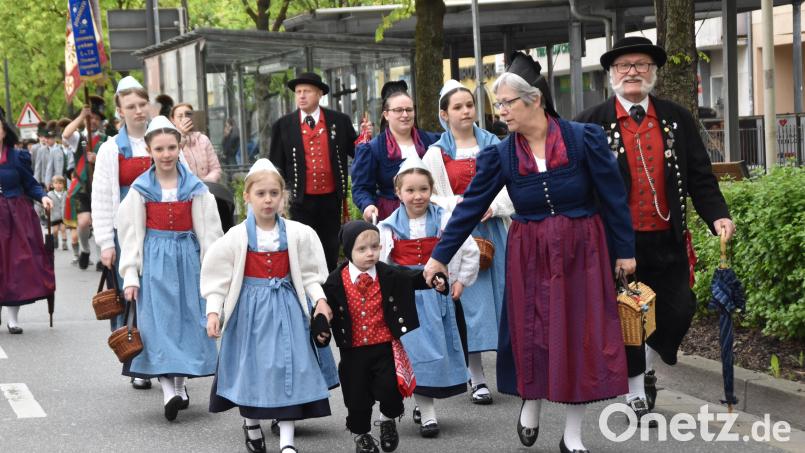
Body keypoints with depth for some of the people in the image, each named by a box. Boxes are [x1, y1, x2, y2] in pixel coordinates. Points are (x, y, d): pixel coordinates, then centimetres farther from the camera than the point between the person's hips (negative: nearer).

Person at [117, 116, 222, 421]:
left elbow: (208, 231, 4)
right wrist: (130, 276, -5)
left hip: (187, 258, 2)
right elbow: (131, 234, 1)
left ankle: (179, 381, 17)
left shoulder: (194, 187, 3)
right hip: (155, 259, -2)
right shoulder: (140, 189, 1)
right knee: (158, 321, -10)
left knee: (188, 319, 3)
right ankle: (169, 388, -16)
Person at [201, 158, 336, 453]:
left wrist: (320, 300, -12)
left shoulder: (297, 234, -4)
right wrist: (213, 311, -14)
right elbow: (218, 278, -5)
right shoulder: (236, 237, -7)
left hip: (286, 307, 1)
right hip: (249, 307, 0)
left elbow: (309, 274, 1)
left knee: (286, 367, -2)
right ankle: (250, 423, 36)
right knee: (251, 365, 9)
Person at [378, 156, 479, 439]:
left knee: (434, 348, 4)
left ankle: (424, 404, 20)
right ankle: (426, 413, -3)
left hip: (436, 292, 0)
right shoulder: (389, 227, 2)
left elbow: (471, 252, 4)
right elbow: (380, 264, 10)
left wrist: (460, 282, 3)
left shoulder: (444, 221, -2)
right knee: (415, 349, -5)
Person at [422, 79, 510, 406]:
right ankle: (477, 379, -2)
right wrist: (458, 206, -12)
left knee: (504, 293, 1)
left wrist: (494, 207, -12)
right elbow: (428, 198, 2)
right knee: (470, 301, -5)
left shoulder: (493, 145, 9)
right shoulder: (436, 154, 4)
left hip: (493, 228, 2)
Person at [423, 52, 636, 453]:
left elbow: (613, 196, -5)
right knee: (532, 334, 7)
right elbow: (471, 207, -1)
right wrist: (440, 256, -2)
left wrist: (625, 250, -2)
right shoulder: (500, 155, -5)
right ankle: (530, 403, 36)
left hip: (581, 251, -1)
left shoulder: (584, 138, -11)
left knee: (581, 337, 2)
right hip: (530, 255, 1)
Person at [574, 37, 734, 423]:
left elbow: (700, 178, 6)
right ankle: (637, 395, 21)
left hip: (667, 241, 3)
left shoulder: (677, 120, 6)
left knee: (677, 312, 6)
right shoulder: (590, 124, -3)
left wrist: (717, 216, -10)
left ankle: (648, 366, 35)